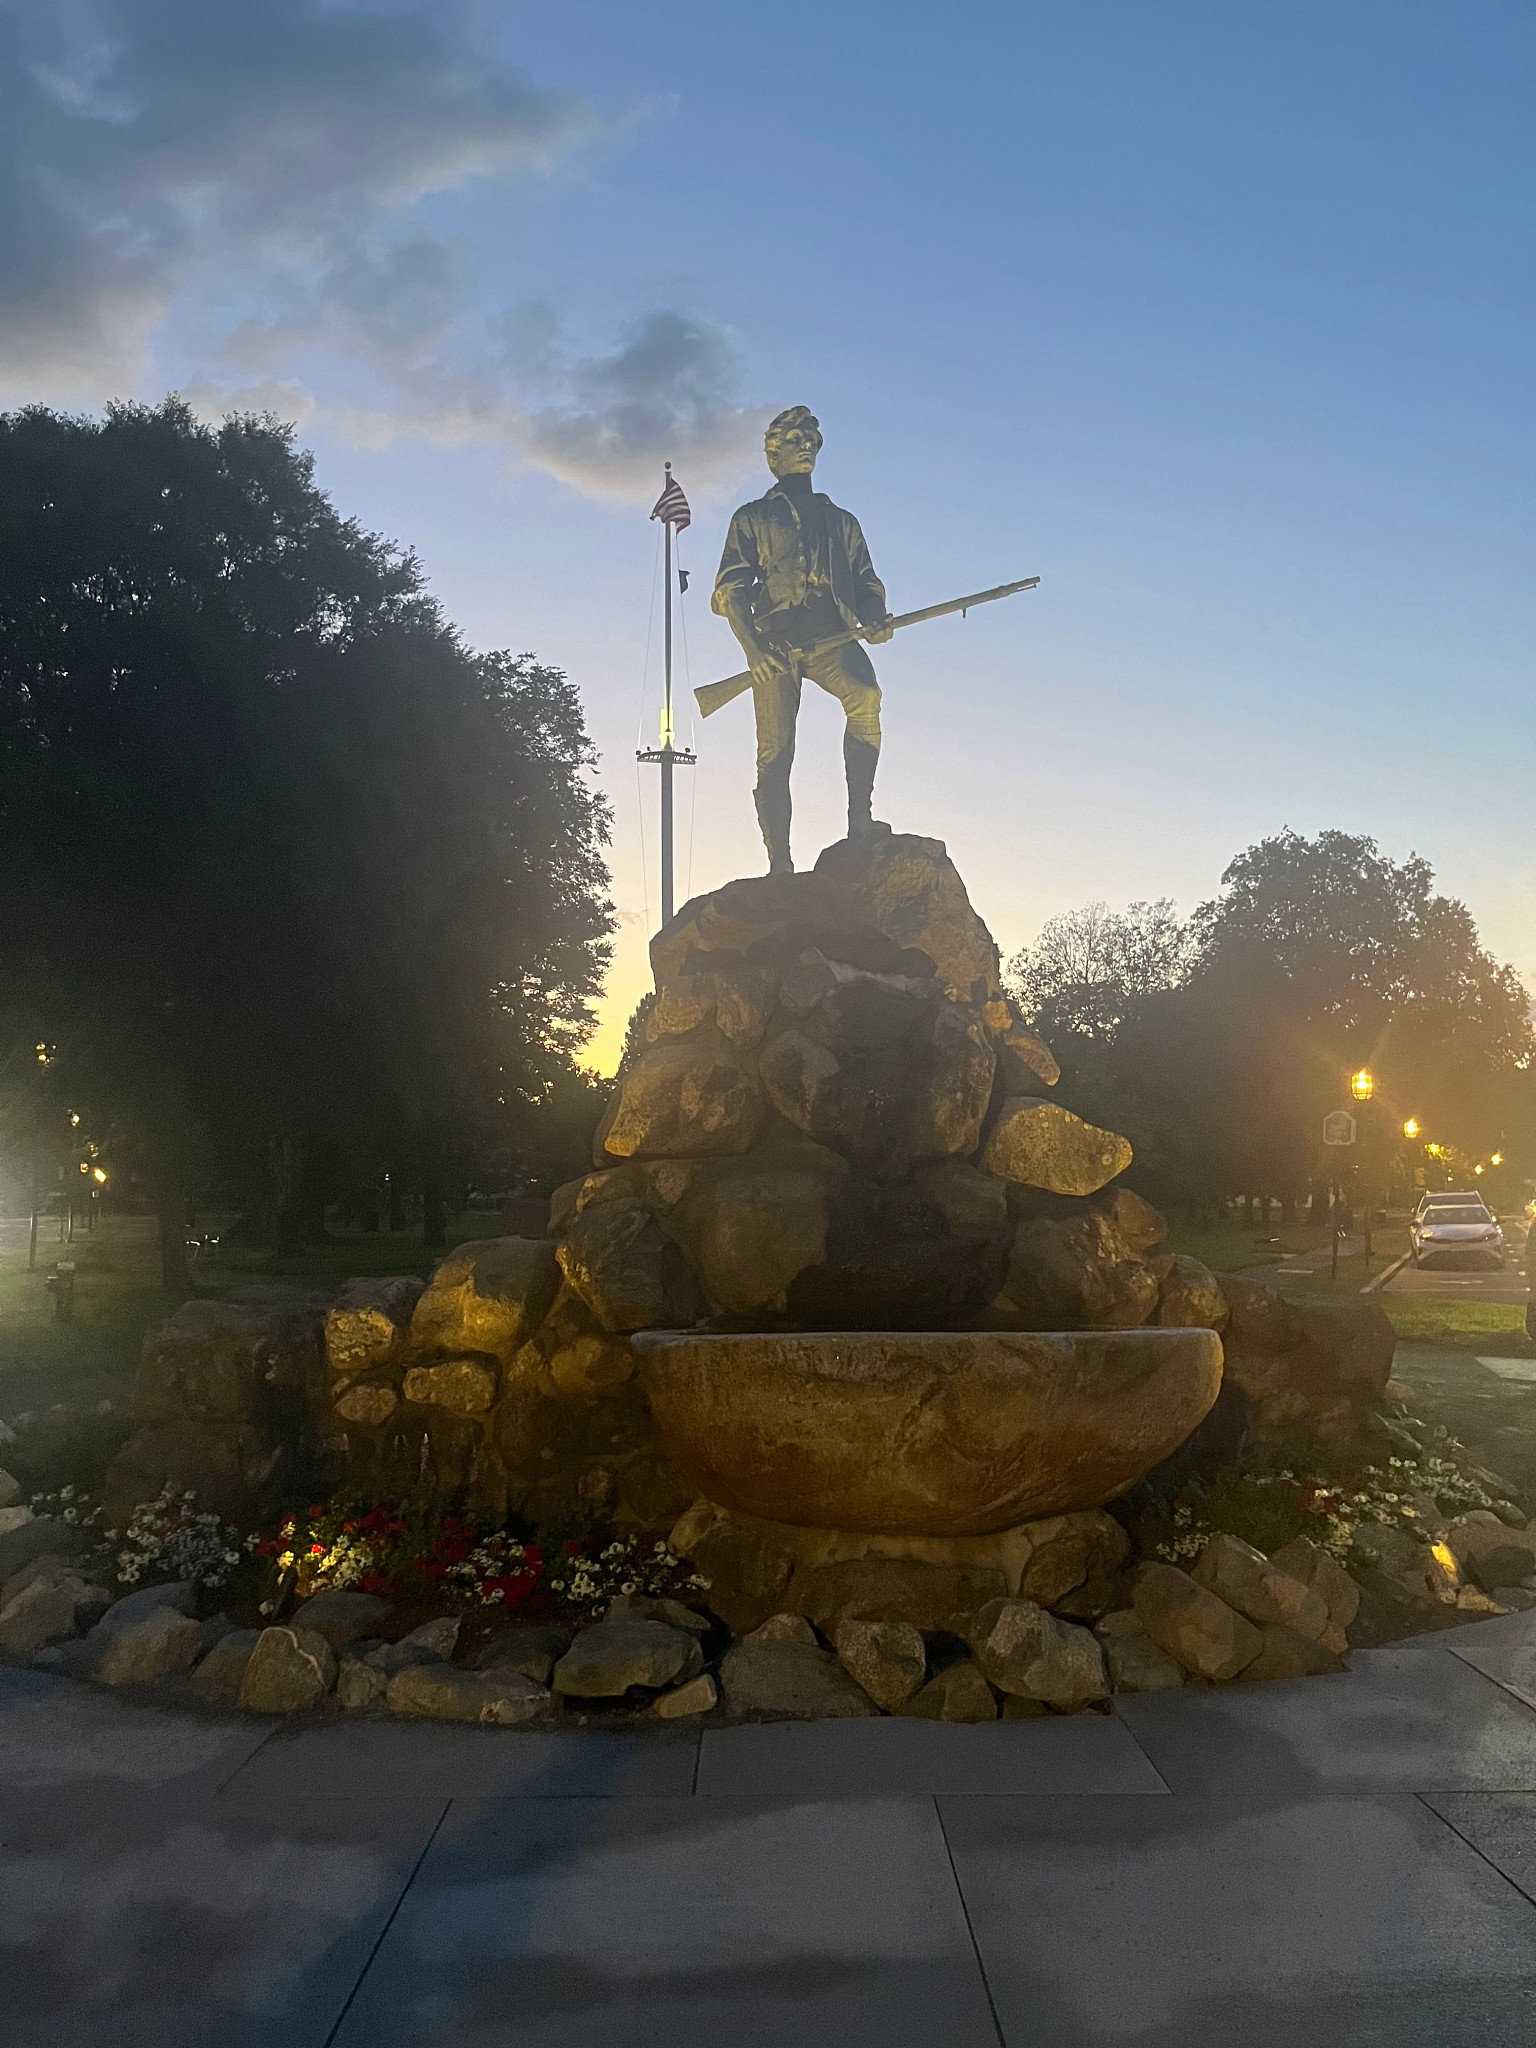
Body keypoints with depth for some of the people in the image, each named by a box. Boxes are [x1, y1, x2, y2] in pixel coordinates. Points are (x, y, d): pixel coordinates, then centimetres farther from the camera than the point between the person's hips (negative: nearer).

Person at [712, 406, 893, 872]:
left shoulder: (841, 520, 29)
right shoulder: (753, 518, 19)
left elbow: (867, 582, 24)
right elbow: (729, 591, 8)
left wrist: (875, 617, -2)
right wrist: (753, 646, -11)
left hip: (831, 637, 1)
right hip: (775, 641, -1)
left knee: (866, 695, -31)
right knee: (775, 749, -11)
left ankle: (860, 819, -32)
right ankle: (779, 862, -9)